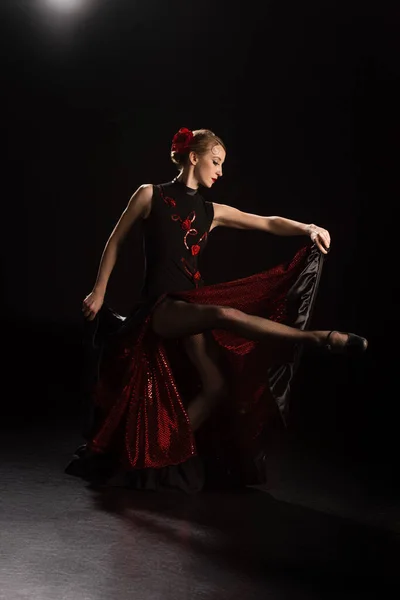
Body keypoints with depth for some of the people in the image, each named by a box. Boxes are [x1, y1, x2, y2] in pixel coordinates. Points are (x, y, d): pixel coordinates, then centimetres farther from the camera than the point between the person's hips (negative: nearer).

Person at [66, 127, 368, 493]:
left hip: (192, 304, 6)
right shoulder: (150, 195, 3)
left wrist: (308, 228, -13)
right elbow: (116, 240, 8)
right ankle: (321, 339, -33)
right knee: (226, 315, -33)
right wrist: (99, 292, 5)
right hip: (160, 307, -6)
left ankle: (164, 457, 6)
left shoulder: (212, 212, 13)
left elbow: (268, 223, 4)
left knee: (217, 387, -8)